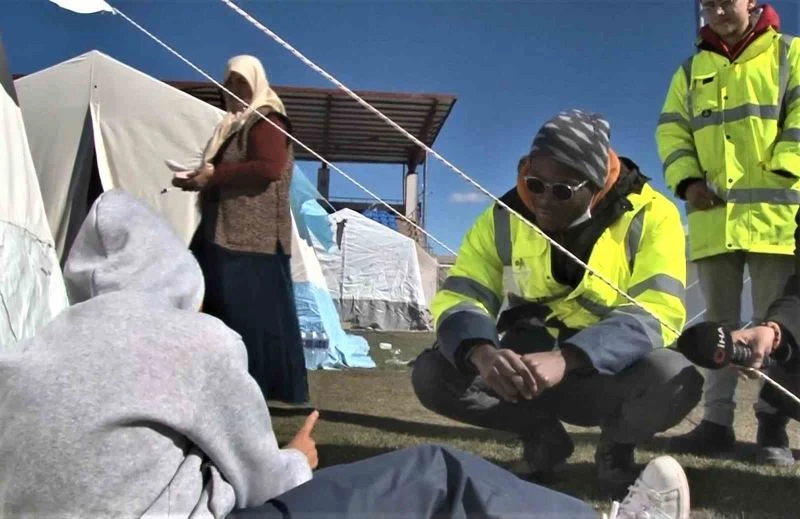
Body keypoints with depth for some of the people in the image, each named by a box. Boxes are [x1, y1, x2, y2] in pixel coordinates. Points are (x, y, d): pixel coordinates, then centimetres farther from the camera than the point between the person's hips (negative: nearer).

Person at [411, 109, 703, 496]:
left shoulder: (649, 216, -14)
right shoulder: (504, 218, -6)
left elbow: (658, 312, -25)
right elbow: (458, 298, -11)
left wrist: (565, 359, -42)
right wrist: (482, 353, -36)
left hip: (612, 372, -2)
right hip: (529, 369, 2)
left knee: (675, 379, -35)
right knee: (431, 374, -21)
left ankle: (617, 448, 2)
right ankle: (541, 437, 6)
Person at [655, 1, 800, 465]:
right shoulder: (691, 70, 19)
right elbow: (671, 130, 11)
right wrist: (687, 181, -6)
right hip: (713, 216, 3)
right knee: (718, 323, 5)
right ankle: (718, 420, 8)